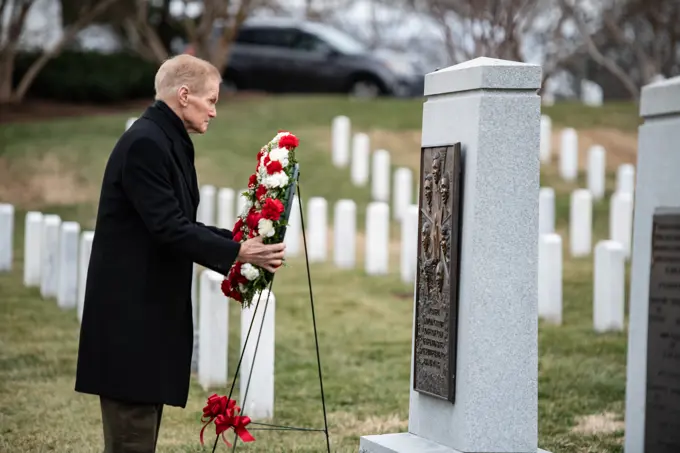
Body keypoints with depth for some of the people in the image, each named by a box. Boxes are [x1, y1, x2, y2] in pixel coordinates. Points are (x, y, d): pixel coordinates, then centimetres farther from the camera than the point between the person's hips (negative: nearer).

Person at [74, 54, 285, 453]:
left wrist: (240, 242, 7)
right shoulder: (145, 143, -17)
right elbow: (168, 228, -23)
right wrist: (238, 253, -20)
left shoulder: (167, 141, 14)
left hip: (150, 305, 10)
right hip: (131, 309, -10)